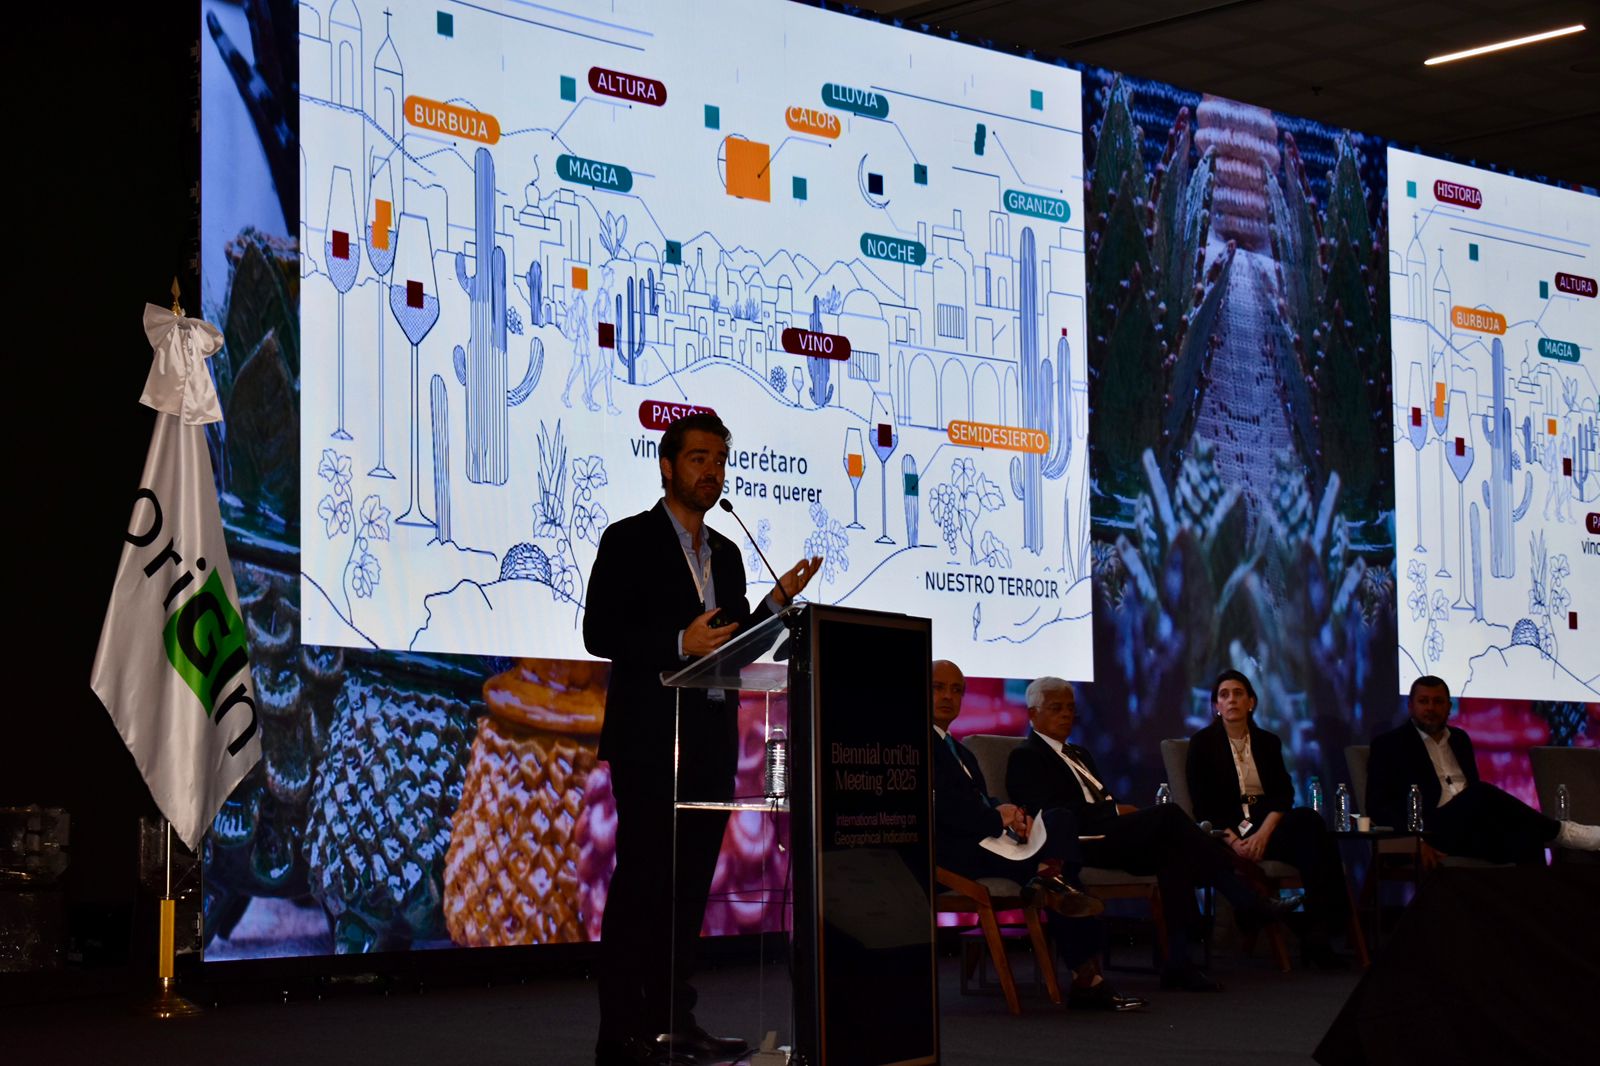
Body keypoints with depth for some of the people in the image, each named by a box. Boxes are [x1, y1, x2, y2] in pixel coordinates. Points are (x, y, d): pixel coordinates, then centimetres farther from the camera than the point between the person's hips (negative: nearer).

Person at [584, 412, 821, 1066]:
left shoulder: (726, 554, 18)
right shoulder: (629, 540, -2)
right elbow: (599, 633, -10)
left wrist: (777, 600, 4)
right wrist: (679, 643, -20)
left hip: (711, 741, 7)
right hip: (650, 739, -7)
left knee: (689, 885, 8)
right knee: (640, 882, -7)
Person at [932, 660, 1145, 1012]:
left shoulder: (960, 751, 29)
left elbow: (982, 801, 18)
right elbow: (943, 804, -13)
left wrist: (1010, 812, -5)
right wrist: (998, 817, -10)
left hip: (983, 838, 9)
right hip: (949, 850, -9)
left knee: (1060, 819, -12)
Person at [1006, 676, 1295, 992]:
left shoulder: (1078, 754, 32)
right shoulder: (1025, 757, 4)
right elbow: (1053, 811, -12)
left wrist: (1124, 812, 1)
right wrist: (1116, 811, -13)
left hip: (1108, 836, 8)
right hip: (1078, 844, -8)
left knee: (1173, 852, -24)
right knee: (1168, 813, -26)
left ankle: (1179, 960, -31)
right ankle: (1247, 903, -27)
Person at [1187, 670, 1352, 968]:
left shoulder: (1268, 742, 16)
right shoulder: (1202, 743, 5)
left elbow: (1284, 794, 3)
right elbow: (1202, 805, -3)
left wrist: (1263, 832, -17)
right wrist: (1234, 840, -20)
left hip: (1267, 826, 4)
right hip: (1228, 831, -4)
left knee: (1309, 820, -33)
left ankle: (1319, 933, -32)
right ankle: (1319, 930, -30)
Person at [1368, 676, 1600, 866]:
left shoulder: (1459, 739, 24)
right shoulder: (1389, 744, 5)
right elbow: (1378, 806, -3)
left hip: (1474, 829, 6)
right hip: (1437, 831, -6)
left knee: (1526, 833, -27)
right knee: (1480, 795, -33)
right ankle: (1560, 832, -22)